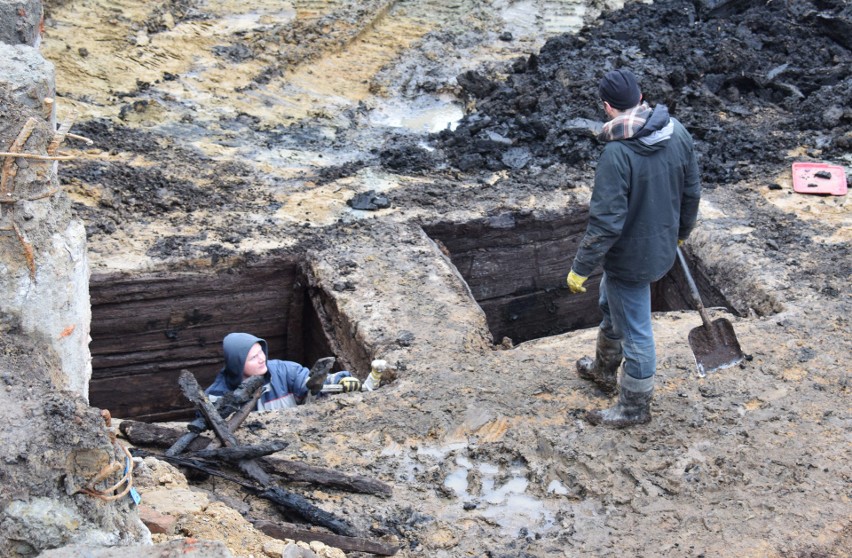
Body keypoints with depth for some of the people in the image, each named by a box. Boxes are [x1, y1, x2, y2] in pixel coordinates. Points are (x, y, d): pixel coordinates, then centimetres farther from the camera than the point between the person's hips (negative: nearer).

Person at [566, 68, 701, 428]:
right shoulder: (677, 131, -7)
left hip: (630, 257, -8)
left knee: (634, 331, 10)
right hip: (663, 246, 8)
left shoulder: (618, 153, -30)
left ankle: (635, 407, 29)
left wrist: (580, 268, -16)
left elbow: (606, 222, -27)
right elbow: (692, 190, 5)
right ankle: (604, 369, 51)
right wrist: (681, 231, 22)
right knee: (611, 304, 30)